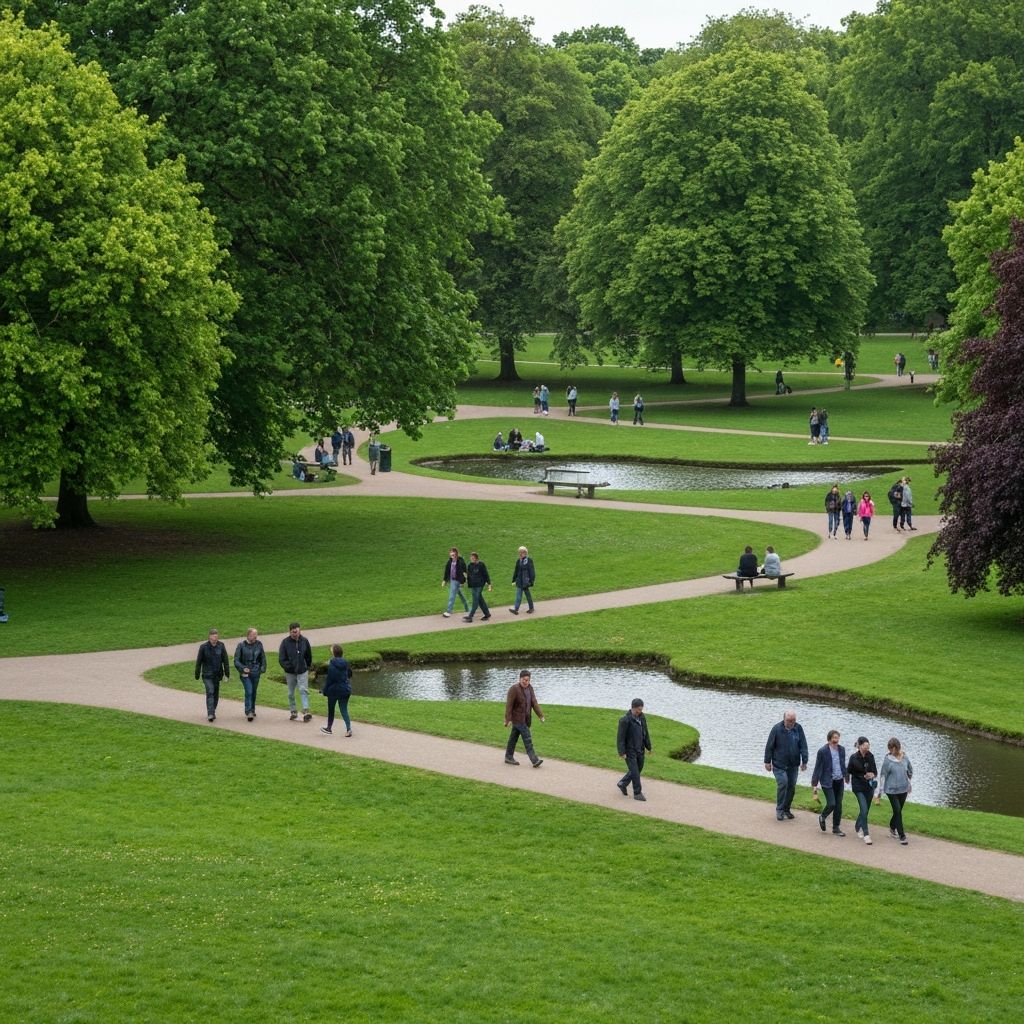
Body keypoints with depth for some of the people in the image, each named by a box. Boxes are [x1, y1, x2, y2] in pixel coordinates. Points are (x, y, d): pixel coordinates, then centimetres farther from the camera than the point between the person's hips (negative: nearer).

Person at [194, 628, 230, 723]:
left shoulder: (221, 646, -3)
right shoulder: (203, 647, -8)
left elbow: (225, 660, 3)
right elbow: (199, 661, -1)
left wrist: (227, 673, 1)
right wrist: (197, 674, 3)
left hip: (217, 674, 3)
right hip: (207, 674, -3)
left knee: (216, 693, 11)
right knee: (210, 692, -15)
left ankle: (213, 712, 27)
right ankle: (210, 714, -21)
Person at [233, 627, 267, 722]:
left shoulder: (259, 644, 1)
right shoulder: (241, 646, -7)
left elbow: (263, 657, 13)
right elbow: (236, 660, -6)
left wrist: (263, 668, 3)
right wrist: (243, 668, -20)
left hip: (256, 672, 4)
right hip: (245, 673, -4)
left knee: (254, 692, 13)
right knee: (249, 692, -15)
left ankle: (252, 711, 29)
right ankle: (248, 712, -17)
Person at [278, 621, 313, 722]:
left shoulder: (304, 641, -2)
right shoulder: (285, 642, -8)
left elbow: (309, 656, 13)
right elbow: (281, 659, -7)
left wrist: (308, 667, 12)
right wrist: (288, 667, -17)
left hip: (302, 672, 0)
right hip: (290, 672, 0)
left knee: (303, 690, -12)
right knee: (291, 693, 9)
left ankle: (306, 711, -19)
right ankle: (293, 711, 21)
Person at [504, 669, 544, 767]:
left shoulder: (529, 688, 5)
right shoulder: (514, 689, -18)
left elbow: (534, 703, 4)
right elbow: (509, 704, -18)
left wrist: (540, 715, -4)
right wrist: (508, 719, -21)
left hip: (525, 718, 7)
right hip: (517, 718, -7)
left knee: (514, 737, 15)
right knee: (527, 738, -12)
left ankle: (508, 757, 24)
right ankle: (534, 760, -15)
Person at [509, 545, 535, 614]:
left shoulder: (529, 561, -12)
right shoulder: (518, 561, 5)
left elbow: (532, 572, -11)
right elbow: (516, 571, 13)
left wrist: (531, 582, -13)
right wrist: (514, 580, 14)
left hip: (526, 581, -5)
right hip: (519, 581, 5)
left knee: (528, 595, 5)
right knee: (518, 595, 4)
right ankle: (516, 609, 4)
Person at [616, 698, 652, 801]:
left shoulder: (642, 717, 2)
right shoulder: (625, 720, -19)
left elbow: (645, 733, 12)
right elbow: (621, 737, -17)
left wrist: (648, 746, 14)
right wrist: (622, 753, -18)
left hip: (640, 749, 7)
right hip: (630, 750, -7)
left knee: (638, 769, 16)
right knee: (634, 771, -5)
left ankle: (622, 784, 36)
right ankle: (637, 793, 5)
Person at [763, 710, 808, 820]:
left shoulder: (798, 728, -1)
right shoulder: (777, 728, -10)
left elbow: (803, 746, 2)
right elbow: (769, 746, -3)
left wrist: (804, 761, -3)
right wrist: (767, 762, -2)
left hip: (793, 764, 4)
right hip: (779, 764, -4)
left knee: (791, 786, 6)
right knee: (782, 783, -16)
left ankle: (786, 809, 22)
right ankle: (779, 811, -5)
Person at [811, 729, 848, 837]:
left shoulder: (842, 749, 4)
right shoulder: (823, 751, -12)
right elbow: (818, 768, -8)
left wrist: (846, 776, 22)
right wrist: (814, 784, -9)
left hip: (839, 781, 5)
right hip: (827, 782, -5)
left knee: (838, 805, 6)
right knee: (831, 804, -12)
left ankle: (836, 828, 18)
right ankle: (823, 817, 19)